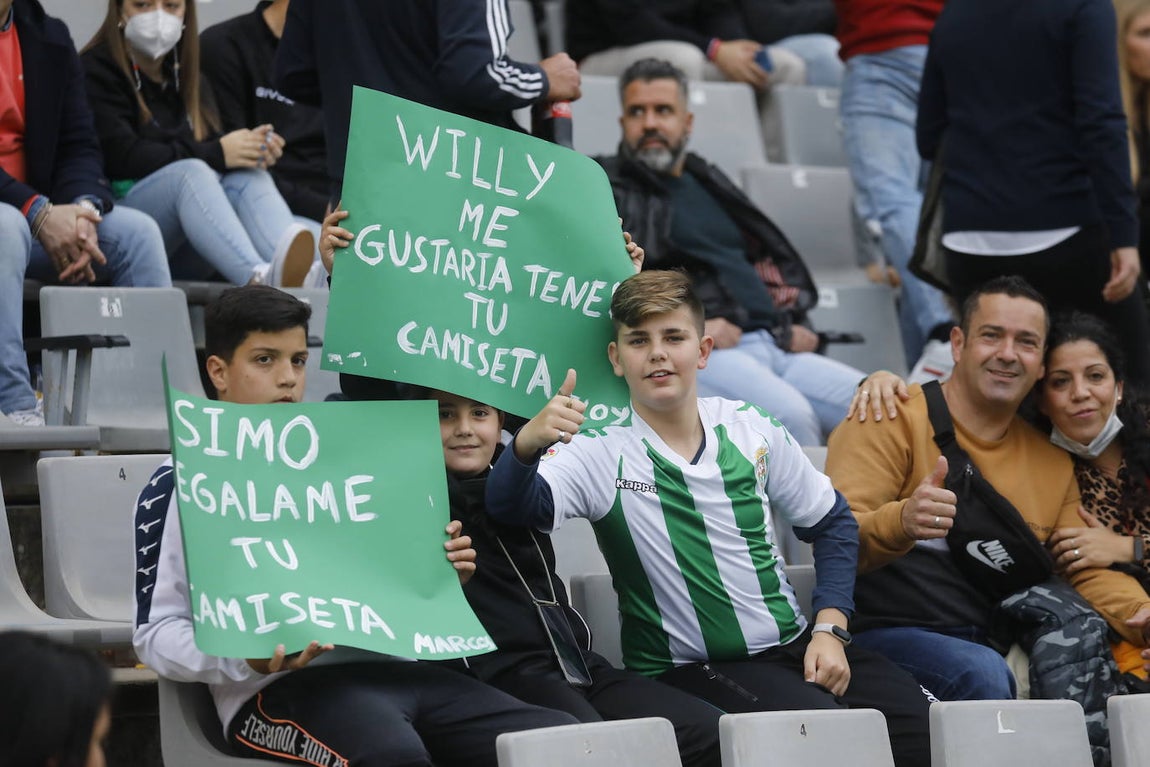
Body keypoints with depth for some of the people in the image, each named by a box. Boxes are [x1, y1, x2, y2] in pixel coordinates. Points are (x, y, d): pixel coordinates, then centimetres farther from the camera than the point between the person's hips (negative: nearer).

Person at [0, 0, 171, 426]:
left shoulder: (51, 38, 10)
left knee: (136, 231, -14)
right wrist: (38, 213, -25)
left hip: (47, 215, 6)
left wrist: (83, 208, -15)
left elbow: (79, 146, 6)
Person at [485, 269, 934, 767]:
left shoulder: (751, 430, 5)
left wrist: (830, 629, 1)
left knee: (926, 722, -16)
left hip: (795, 645, 4)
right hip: (691, 667, -4)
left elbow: (833, 524, 15)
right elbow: (509, 506, -24)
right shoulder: (599, 455, -6)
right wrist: (528, 444, -46)